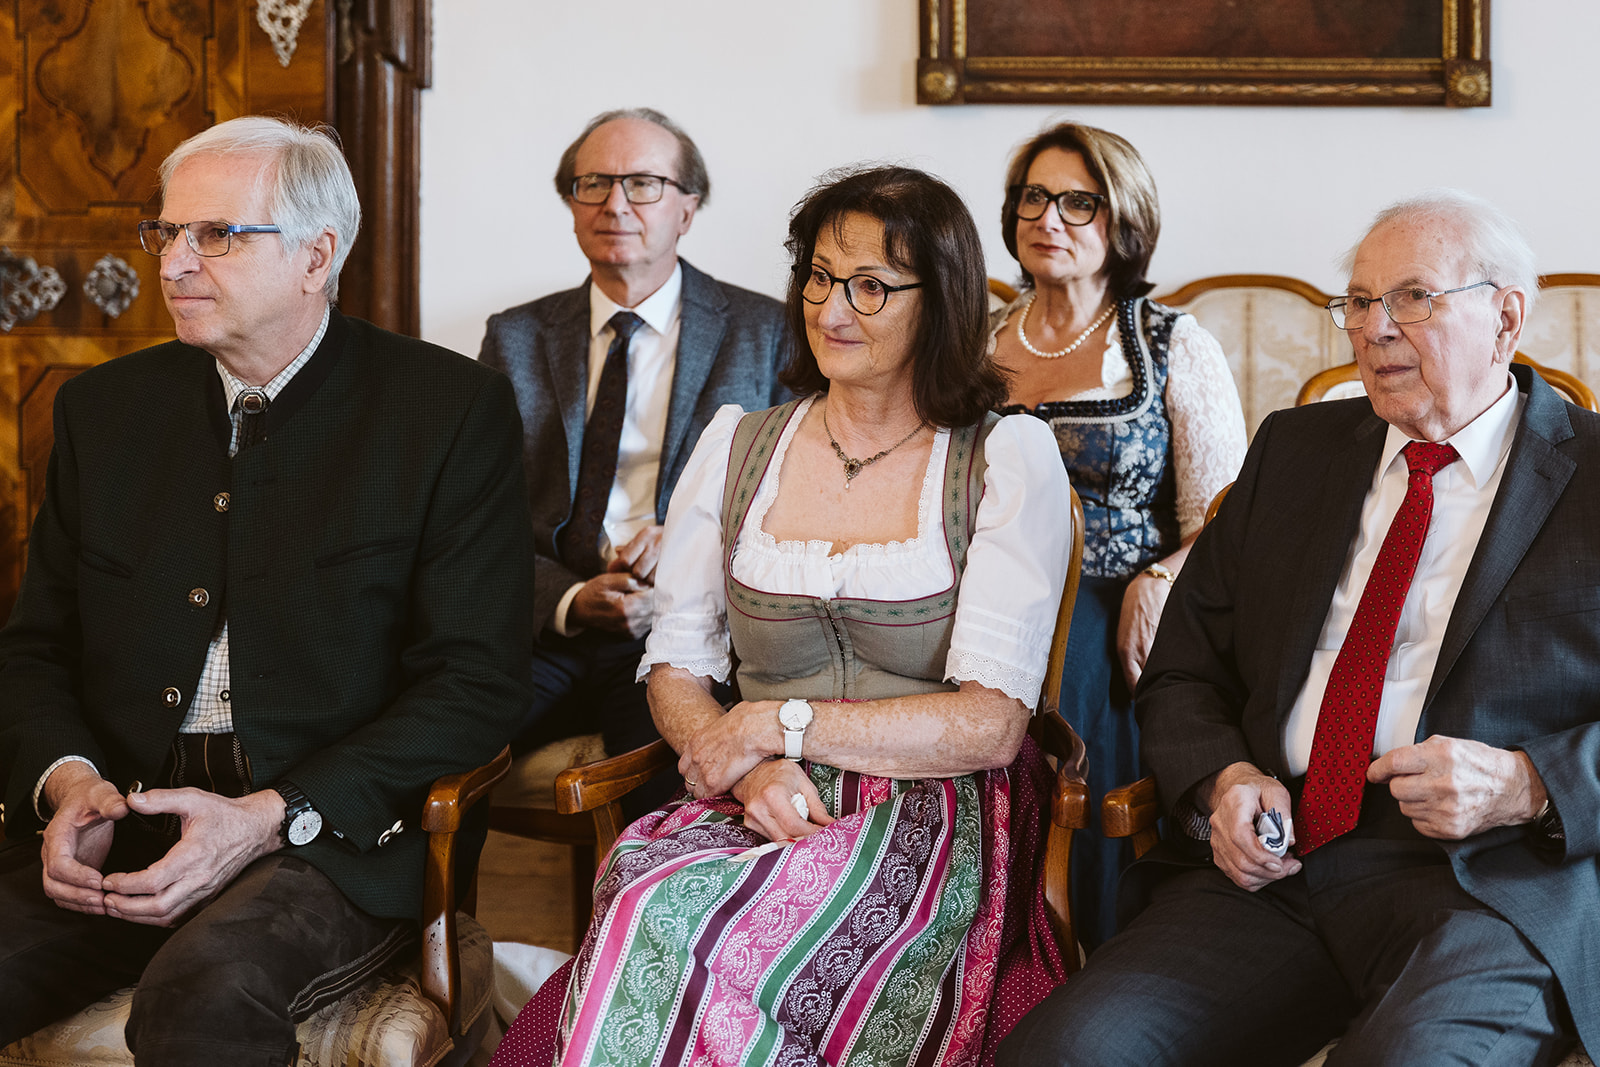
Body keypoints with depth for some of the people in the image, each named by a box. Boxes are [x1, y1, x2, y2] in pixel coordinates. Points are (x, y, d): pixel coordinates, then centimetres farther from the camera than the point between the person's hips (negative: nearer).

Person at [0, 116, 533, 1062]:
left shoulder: (453, 409, 0)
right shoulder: (104, 407, 15)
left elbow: (479, 683, -6)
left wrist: (271, 817, -16)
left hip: (335, 837, -4)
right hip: (114, 831, 4)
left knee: (207, 986, -34)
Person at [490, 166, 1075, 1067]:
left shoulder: (1008, 461, 1)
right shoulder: (736, 445, 13)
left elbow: (990, 723, -6)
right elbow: (676, 667, 11)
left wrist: (776, 724, -9)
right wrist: (753, 769, -10)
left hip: (932, 824, -3)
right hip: (755, 815, 3)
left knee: (676, 932, -33)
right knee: (646, 914, -34)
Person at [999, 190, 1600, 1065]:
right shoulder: (1295, 451, 20)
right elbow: (1183, 673, 20)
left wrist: (1527, 786, -14)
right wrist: (1224, 779, -1)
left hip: (1490, 879, -4)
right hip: (1276, 865, 4)